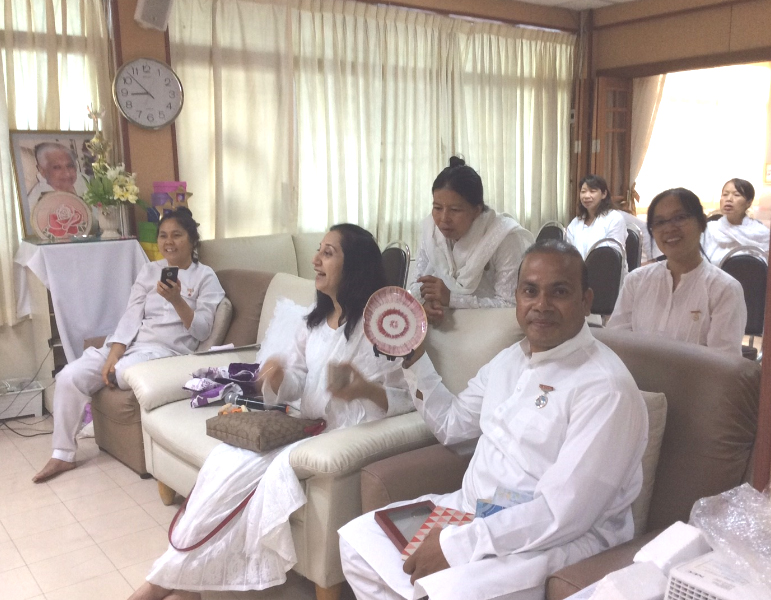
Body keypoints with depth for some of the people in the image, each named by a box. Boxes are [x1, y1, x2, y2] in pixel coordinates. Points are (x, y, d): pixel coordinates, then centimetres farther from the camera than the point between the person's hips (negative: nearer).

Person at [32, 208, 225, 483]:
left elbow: (202, 330, -7)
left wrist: (176, 300, -23)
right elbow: (131, 317, 4)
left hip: (167, 351, -5)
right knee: (70, 376, -15)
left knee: (124, 373, -37)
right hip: (131, 345, 5)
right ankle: (63, 455, 0)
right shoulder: (149, 270, 14)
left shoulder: (205, 277, 1)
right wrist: (111, 357, -11)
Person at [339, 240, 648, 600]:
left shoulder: (605, 387, -19)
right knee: (358, 541, 3)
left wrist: (456, 545, -23)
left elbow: (563, 514, -24)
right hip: (472, 509, 8)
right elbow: (449, 425, 22)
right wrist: (415, 358, 11)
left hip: (557, 538, -8)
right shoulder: (510, 359, 9)